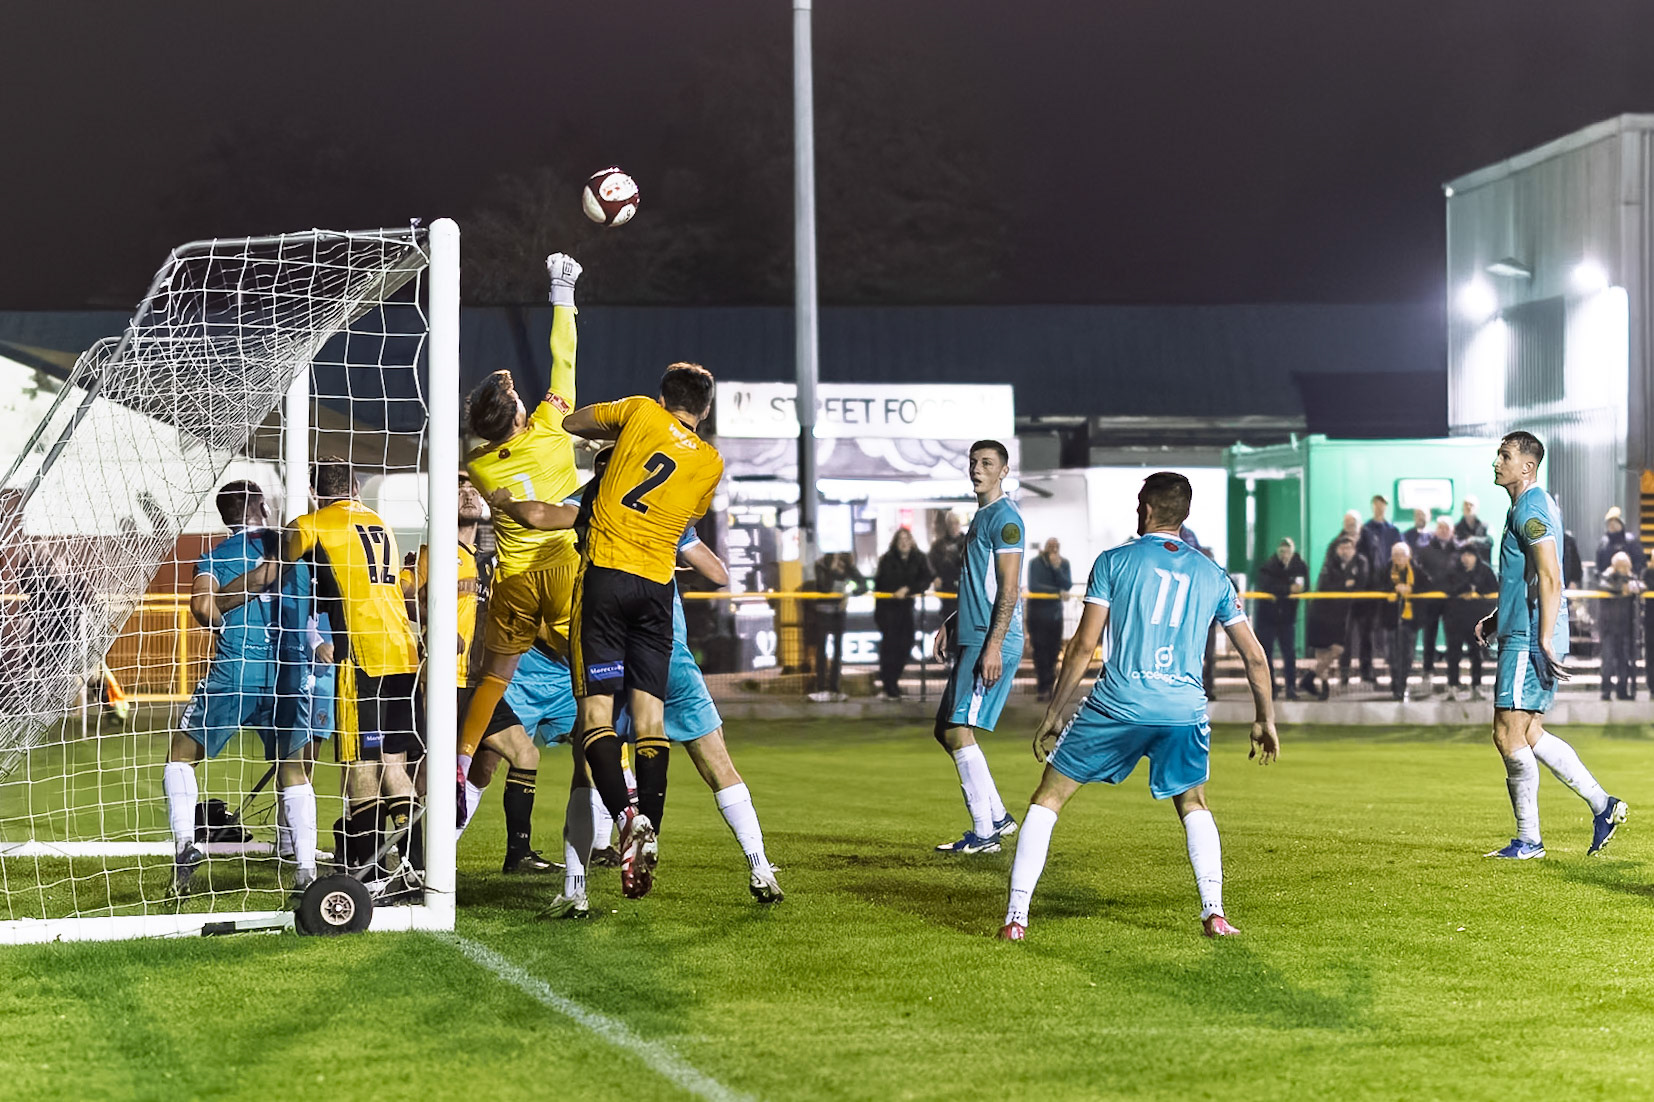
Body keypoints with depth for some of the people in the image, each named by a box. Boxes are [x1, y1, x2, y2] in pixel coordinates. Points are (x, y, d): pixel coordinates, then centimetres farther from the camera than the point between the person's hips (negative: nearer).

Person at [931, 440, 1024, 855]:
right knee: (946, 731, 12)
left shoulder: (1004, 517, -11)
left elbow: (1009, 589, -18)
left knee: (959, 731, -12)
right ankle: (998, 817, 19)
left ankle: (985, 833, -8)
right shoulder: (981, 517, 19)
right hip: (972, 638, 10)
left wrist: (993, 646, -23)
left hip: (992, 642, -10)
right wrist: (951, 626, 23)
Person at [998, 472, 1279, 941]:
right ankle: (1214, 913, 11)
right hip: (1185, 710, 3)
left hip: (1118, 704, -3)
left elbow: (1084, 645, 0)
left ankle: (1016, 915, 1)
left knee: (1048, 798, 10)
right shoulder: (1212, 574, 14)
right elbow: (1254, 655, 15)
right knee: (1193, 804, 27)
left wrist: (1053, 714, 7)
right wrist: (1264, 719, 27)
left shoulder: (1114, 561, 4)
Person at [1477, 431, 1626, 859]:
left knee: (1508, 735, -7)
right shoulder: (1535, 506, 19)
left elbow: (1549, 579, -22)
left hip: (1530, 642, -10)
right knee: (1529, 735, 13)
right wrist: (1497, 618, 24)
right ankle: (1602, 805, 13)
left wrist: (1544, 640, -26)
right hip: (1523, 636, 10)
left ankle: (1528, 840, -2)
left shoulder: (1530, 510, -14)